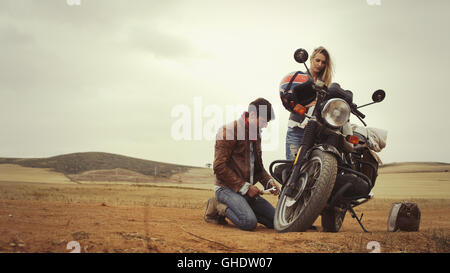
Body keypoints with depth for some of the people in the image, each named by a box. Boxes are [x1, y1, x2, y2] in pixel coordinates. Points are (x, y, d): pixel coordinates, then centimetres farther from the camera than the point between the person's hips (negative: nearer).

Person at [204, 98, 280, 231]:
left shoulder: (256, 134, 17)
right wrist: (244, 187, -18)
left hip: (248, 189, 8)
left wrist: (268, 181, 5)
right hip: (228, 188, -8)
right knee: (249, 223, -29)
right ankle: (218, 208, -4)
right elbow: (219, 166, -17)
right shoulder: (229, 131, -11)